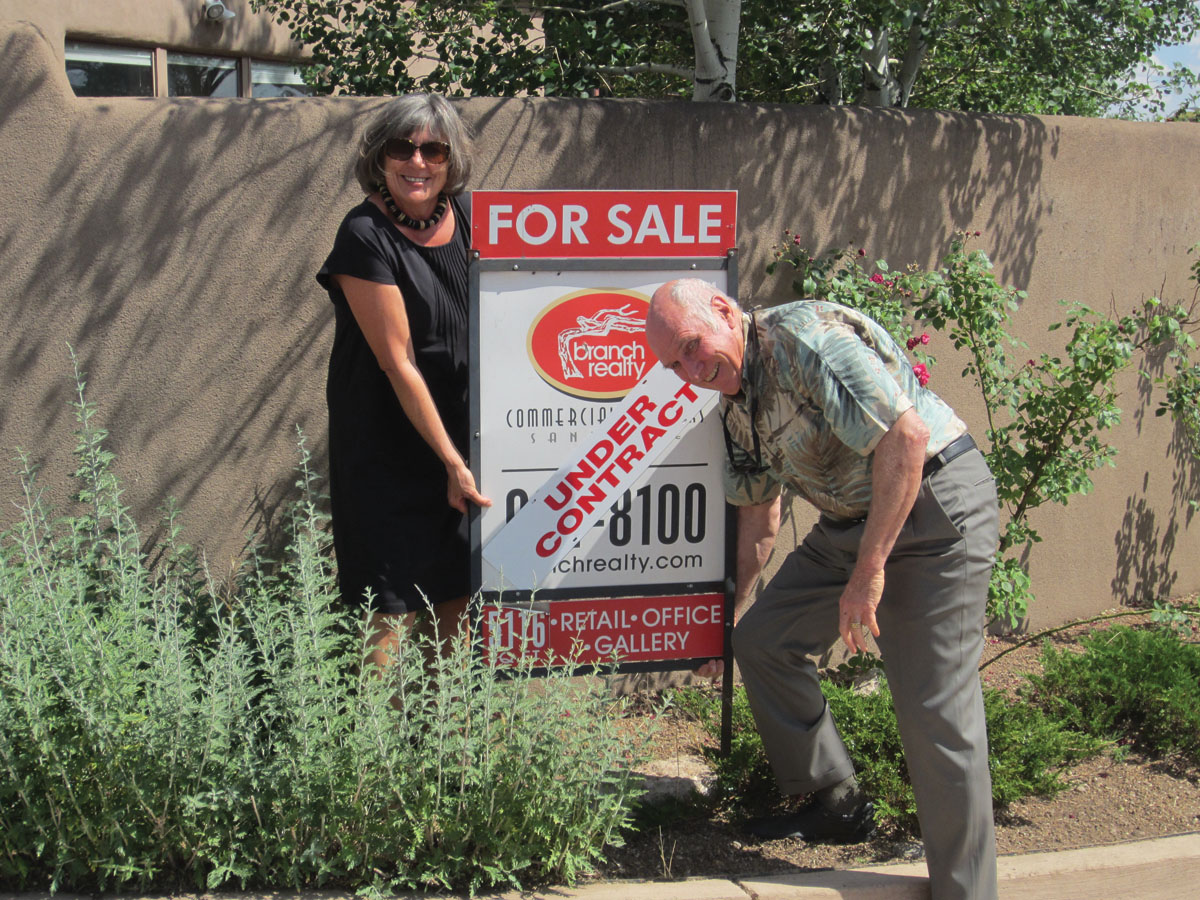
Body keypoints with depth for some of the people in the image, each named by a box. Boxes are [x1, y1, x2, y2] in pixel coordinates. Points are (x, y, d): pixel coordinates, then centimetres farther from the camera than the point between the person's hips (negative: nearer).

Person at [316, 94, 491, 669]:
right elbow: (398, 363, -16)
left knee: (457, 597, 13)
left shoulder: (464, 216, 2)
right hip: (386, 441, -6)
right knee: (392, 609, -5)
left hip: (459, 431, 6)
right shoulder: (365, 237, -15)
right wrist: (451, 461, -15)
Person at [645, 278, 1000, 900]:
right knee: (761, 639, 10)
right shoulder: (736, 403, 8)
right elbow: (758, 511, 21)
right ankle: (835, 804, 23)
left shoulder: (807, 337, -21)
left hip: (936, 501, -9)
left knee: (934, 707, -12)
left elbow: (908, 435, -29)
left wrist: (869, 570, -25)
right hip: (850, 521, 9)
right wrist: (730, 613, 24)